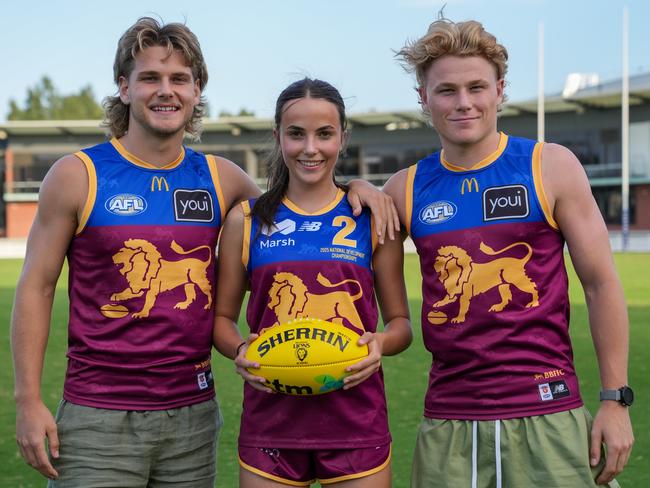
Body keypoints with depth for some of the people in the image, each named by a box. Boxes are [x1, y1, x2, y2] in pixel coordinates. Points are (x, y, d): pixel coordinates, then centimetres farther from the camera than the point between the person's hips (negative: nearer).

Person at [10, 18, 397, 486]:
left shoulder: (219, 178, 6)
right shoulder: (77, 176, -2)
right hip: (98, 418, -3)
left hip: (193, 414, 3)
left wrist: (352, 188, 0)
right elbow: (36, 288, 0)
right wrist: (29, 400, -6)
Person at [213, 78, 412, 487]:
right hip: (271, 418, 1)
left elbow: (400, 322, 8)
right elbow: (223, 317, 11)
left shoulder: (371, 219, 4)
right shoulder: (246, 221, 5)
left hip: (356, 420, 0)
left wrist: (381, 343, -14)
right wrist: (239, 350, -10)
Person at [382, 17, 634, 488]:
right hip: (448, 422, 2)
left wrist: (616, 398, -3)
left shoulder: (551, 167, 1)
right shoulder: (406, 189, 7)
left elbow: (601, 284, 1)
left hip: (547, 416, -2)